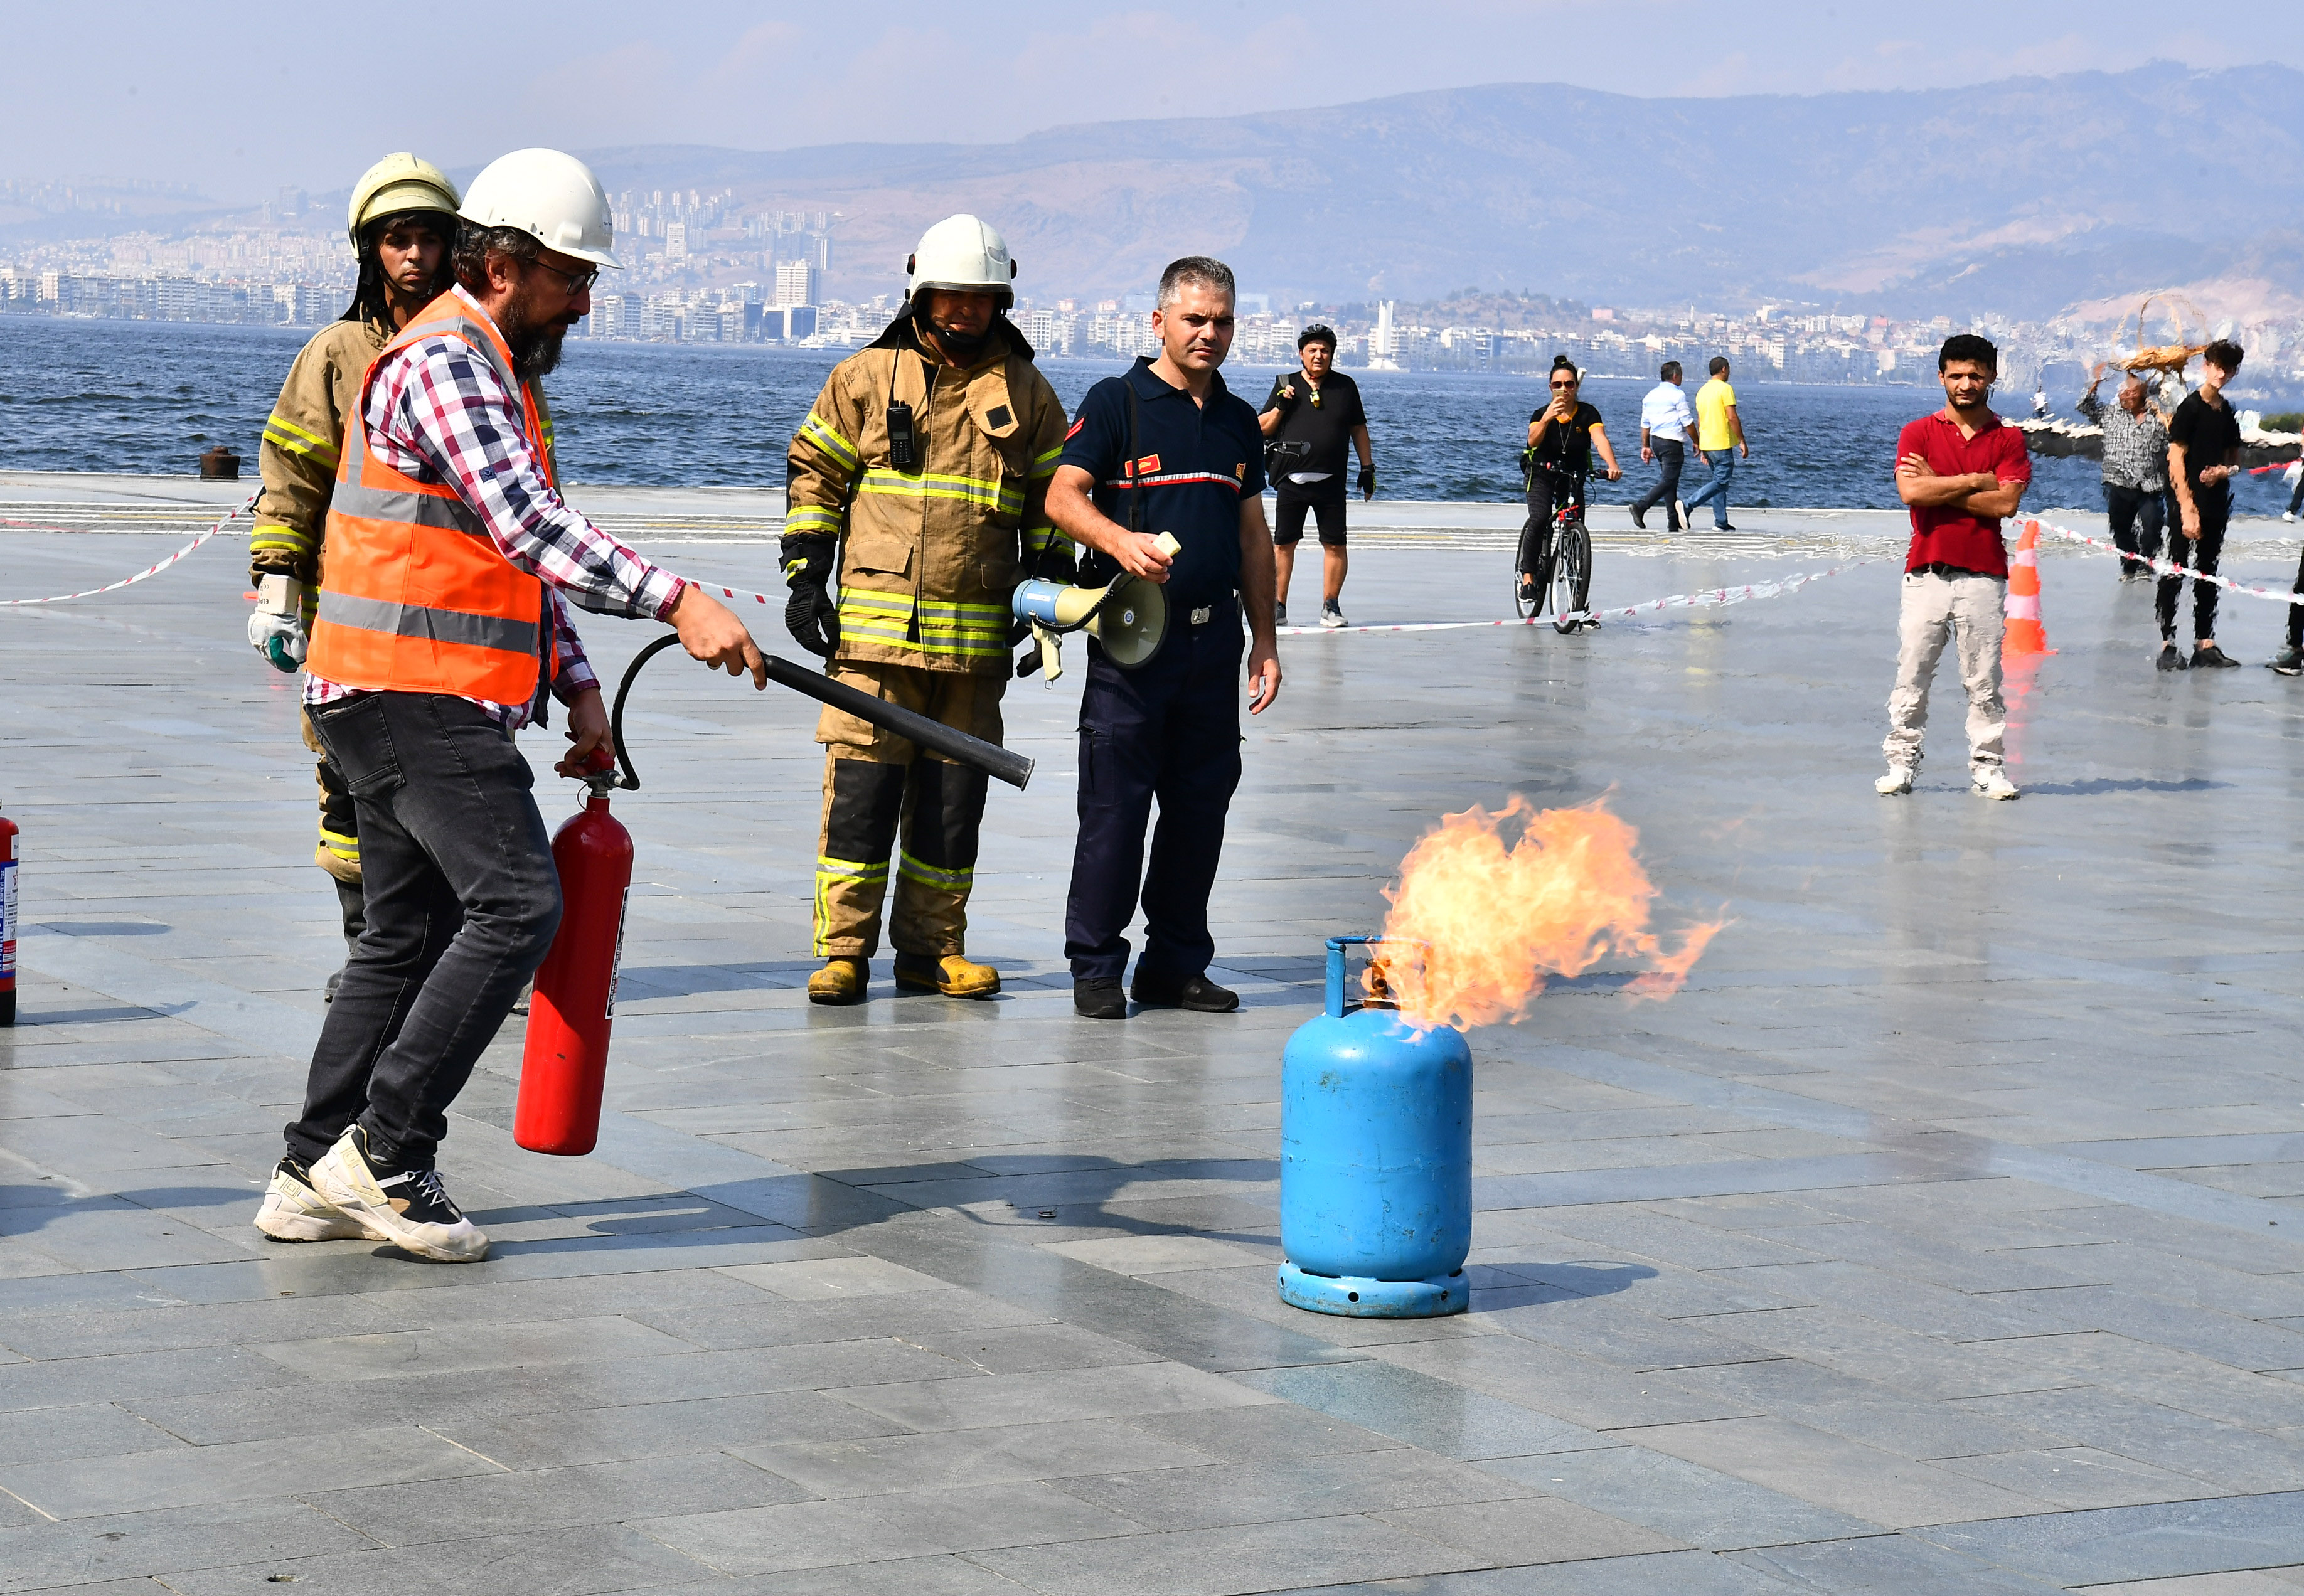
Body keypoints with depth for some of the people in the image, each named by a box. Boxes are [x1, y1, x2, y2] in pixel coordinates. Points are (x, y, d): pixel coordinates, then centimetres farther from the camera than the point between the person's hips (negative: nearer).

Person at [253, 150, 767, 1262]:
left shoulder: (495, 370, 21)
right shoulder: (444, 361, -14)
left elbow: (524, 549, 26)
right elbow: (528, 528, -27)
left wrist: (578, 687, 16)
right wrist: (676, 603, -35)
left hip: (407, 702, 11)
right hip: (418, 696, -11)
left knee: (411, 934, 12)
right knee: (516, 902, -16)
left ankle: (316, 1178, 15)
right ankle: (384, 1153, -13)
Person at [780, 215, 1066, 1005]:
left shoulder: (1027, 393, 11)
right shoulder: (865, 378, 5)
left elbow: (1052, 503, 16)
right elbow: (813, 474, 8)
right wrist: (806, 581, 0)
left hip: (978, 635, 2)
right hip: (874, 625, -2)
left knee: (954, 793, 6)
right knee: (862, 786, -6)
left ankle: (931, 948, 15)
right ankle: (844, 949, 0)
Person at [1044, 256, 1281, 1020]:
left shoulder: (1238, 420, 16)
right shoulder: (1117, 402, -1)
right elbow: (1062, 498, -11)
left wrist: (1264, 640, 16)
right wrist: (1122, 541, -31)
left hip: (1215, 636, 5)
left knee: (1202, 805, 8)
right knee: (1115, 805, -4)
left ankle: (1177, 964, 16)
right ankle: (1095, 966, 3)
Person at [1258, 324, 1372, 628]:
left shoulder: (1345, 386, 9)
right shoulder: (1286, 384, 8)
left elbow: (1359, 429, 15)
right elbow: (1262, 429, 8)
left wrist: (1367, 467, 11)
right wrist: (1280, 407, -8)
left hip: (1331, 481, 0)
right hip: (1291, 479, 0)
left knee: (1335, 544, -1)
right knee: (1283, 543, 2)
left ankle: (1330, 606, 9)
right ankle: (1277, 606, 10)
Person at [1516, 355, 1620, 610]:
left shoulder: (1588, 413, -12)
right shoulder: (1542, 413, -13)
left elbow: (1600, 438, -30)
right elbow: (1533, 440, -31)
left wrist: (1612, 466, -48)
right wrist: (1547, 419, -51)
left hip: (1573, 477, 1)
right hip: (1542, 475, -1)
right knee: (1539, 519, -28)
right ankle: (1528, 579, -19)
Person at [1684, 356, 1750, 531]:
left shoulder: (1702, 391, 13)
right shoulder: (1725, 389, -11)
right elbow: (1732, 418, -16)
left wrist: (1702, 449, 20)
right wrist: (1742, 441, -10)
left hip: (1707, 444, 8)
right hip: (1722, 444, -8)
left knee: (1720, 481, 14)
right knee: (1721, 482, -8)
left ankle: (1721, 523, 11)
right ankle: (1688, 507, -21)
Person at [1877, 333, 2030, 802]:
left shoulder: (2008, 440, 7)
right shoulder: (1918, 434, 7)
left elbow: (2006, 502, -8)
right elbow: (1910, 492, -9)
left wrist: (1939, 488, -7)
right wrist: (1975, 482, -6)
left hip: (1984, 577, 0)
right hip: (1926, 574, 0)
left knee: (1984, 680, 2)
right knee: (1912, 675, 1)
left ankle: (1987, 766, 8)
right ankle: (1901, 762, 7)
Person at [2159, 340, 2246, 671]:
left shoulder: (2227, 413, 13)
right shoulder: (2191, 407, -8)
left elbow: (2235, 459, 22)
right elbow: (2176, 459, -13)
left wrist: (2223, 471, -4)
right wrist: (2187, 509, -19)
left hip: (2216, 503, 7)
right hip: (2189, 503, -7)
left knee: (2208, 574, 10)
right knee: (2176, 571, -7)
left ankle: (2205, 644, 13)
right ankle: (2167, 645, -7)